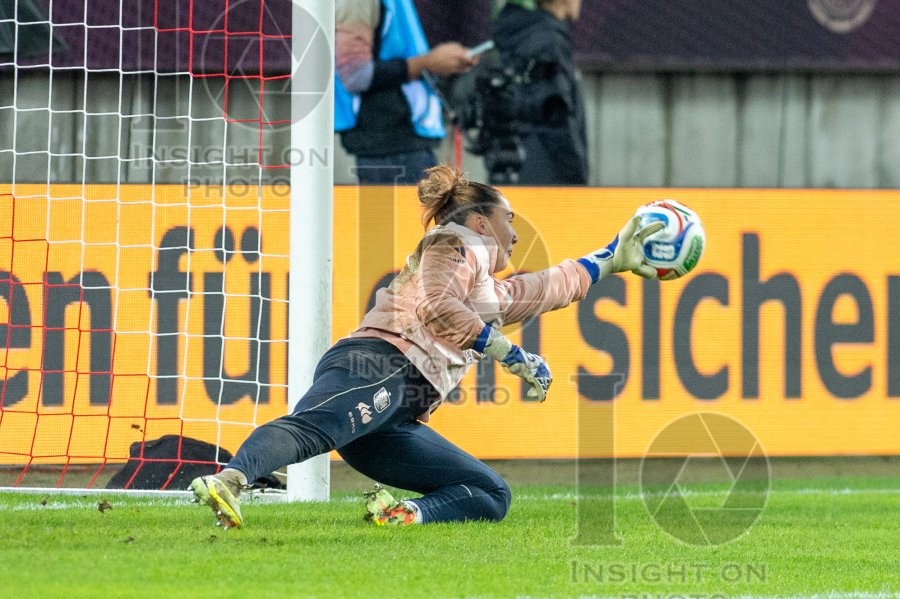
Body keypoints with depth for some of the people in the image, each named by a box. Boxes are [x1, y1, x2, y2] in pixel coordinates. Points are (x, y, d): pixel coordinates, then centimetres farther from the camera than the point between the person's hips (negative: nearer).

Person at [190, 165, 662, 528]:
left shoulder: (490, 293, 43)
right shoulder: (457, 242, 15)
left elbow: (550, 287, 61)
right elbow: (436, 306, -7)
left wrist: (613, 258, 69)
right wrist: (510, 354, -6)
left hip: (398, 423, 9)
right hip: (381, 365, -9)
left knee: (492, 497, 2)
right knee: (312, 426, -37)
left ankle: (406, 512, -23)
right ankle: (228, 480, -59)